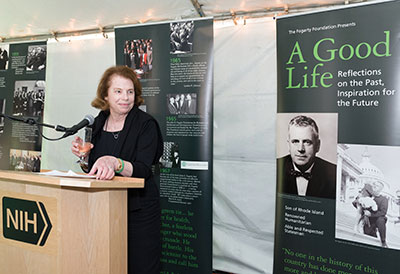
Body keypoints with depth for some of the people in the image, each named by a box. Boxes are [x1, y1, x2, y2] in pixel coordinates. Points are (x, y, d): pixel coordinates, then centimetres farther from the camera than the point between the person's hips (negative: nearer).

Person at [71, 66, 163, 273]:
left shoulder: (146, 124, -11)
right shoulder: (98, 123, 5)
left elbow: (142, 170, -22)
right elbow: (93, 169, 15)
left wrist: (114, 163, -38)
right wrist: (84, 156, -5)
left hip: (139, 211, -4)